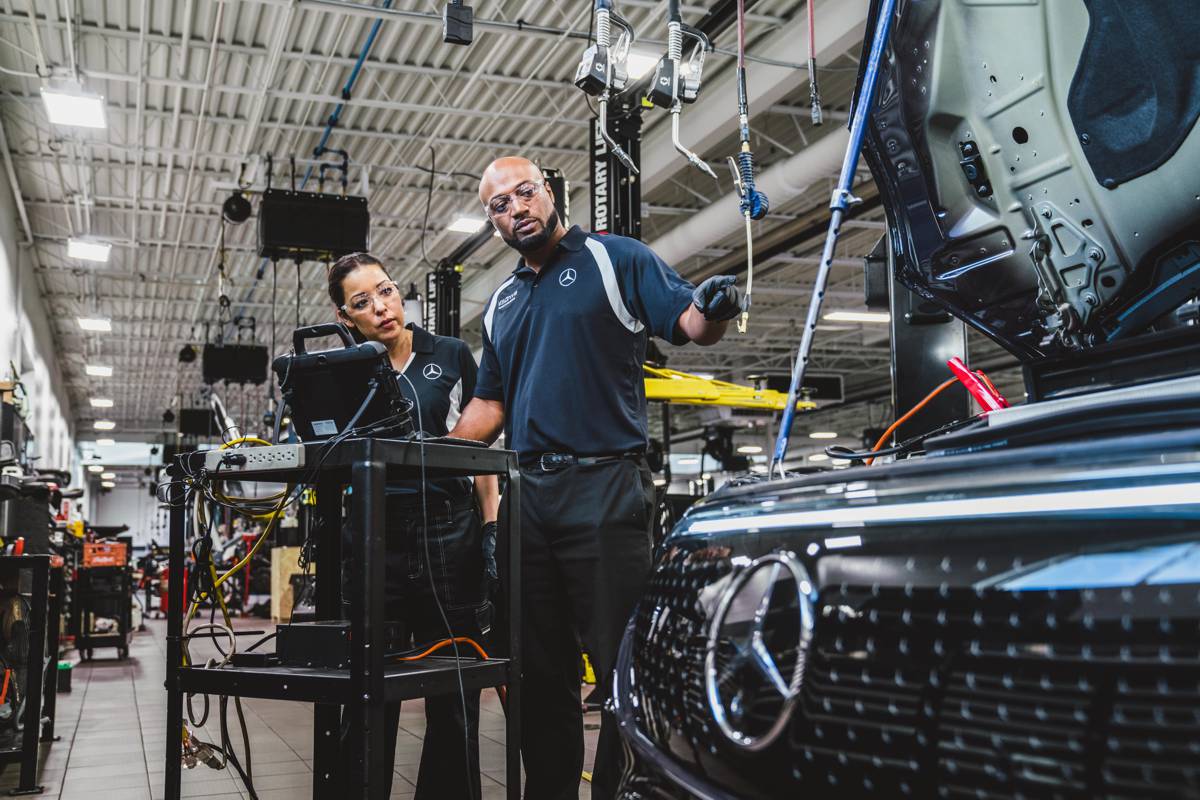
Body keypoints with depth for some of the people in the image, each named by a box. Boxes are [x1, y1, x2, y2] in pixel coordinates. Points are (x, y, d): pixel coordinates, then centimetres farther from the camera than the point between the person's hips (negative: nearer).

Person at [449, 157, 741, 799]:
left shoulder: (616, 260, 5)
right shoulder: (501, 304, 22)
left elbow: (690, 324, -6)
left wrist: (714, 310, -29)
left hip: (604, 486, -6)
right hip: (526, 497, 6)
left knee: (623, 664, -5)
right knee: (539, 672, 10)